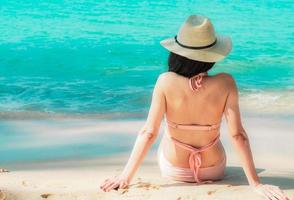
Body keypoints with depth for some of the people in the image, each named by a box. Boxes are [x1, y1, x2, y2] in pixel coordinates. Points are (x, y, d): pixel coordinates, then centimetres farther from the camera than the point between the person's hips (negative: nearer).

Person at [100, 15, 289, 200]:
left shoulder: (166, 82, -26)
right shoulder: (225, 84, -25)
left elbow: (148, 133, -26)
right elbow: (238, 135, -24)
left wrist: (126, 176, -19)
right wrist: (256, 183, -17)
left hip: (173, 170, 0)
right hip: (213, 170, 1)